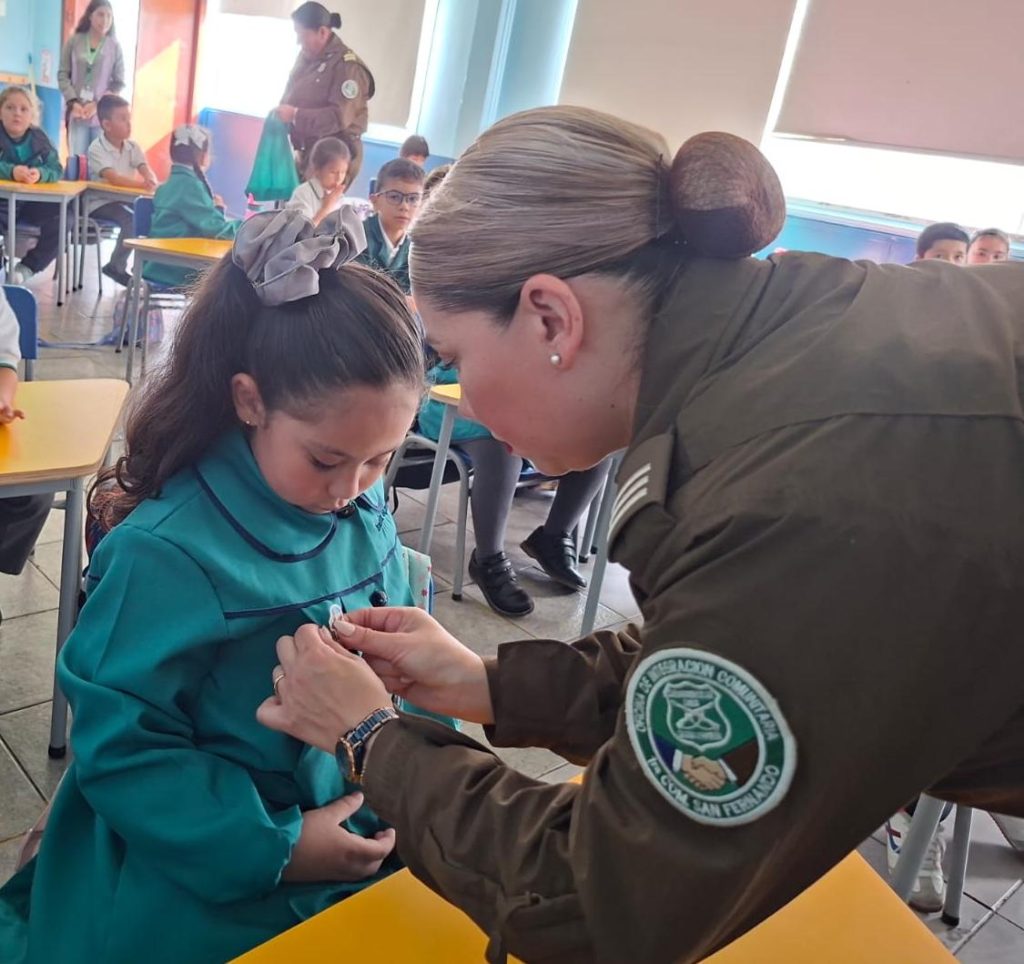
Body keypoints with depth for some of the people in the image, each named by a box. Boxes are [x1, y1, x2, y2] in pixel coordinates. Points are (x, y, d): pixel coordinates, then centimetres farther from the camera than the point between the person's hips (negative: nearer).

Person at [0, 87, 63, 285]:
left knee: (61, 220, -19)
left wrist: (40, 174, -28)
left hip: (31, 202, 4)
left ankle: (27, 268, -4)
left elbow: (56, 170, -6)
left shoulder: (39, 138, 2)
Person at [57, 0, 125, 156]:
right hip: (77, 112, 1)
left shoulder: (114, 47, 3)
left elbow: (119, 83, 3)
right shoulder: (74, 41, 5)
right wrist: (73, 102, -10)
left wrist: (98, 104, -9)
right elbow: (63, 74, 5)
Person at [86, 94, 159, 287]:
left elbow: (146, 170, -10)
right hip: (100, 202, -6)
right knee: (132, 220, -29)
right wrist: (143, 185, -44)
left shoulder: (132, 147, 4)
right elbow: (114, 179, -31)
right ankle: (116, 267, -14)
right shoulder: (97, 149, -16)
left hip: (125, 199, 6)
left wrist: (153, 183, -35)